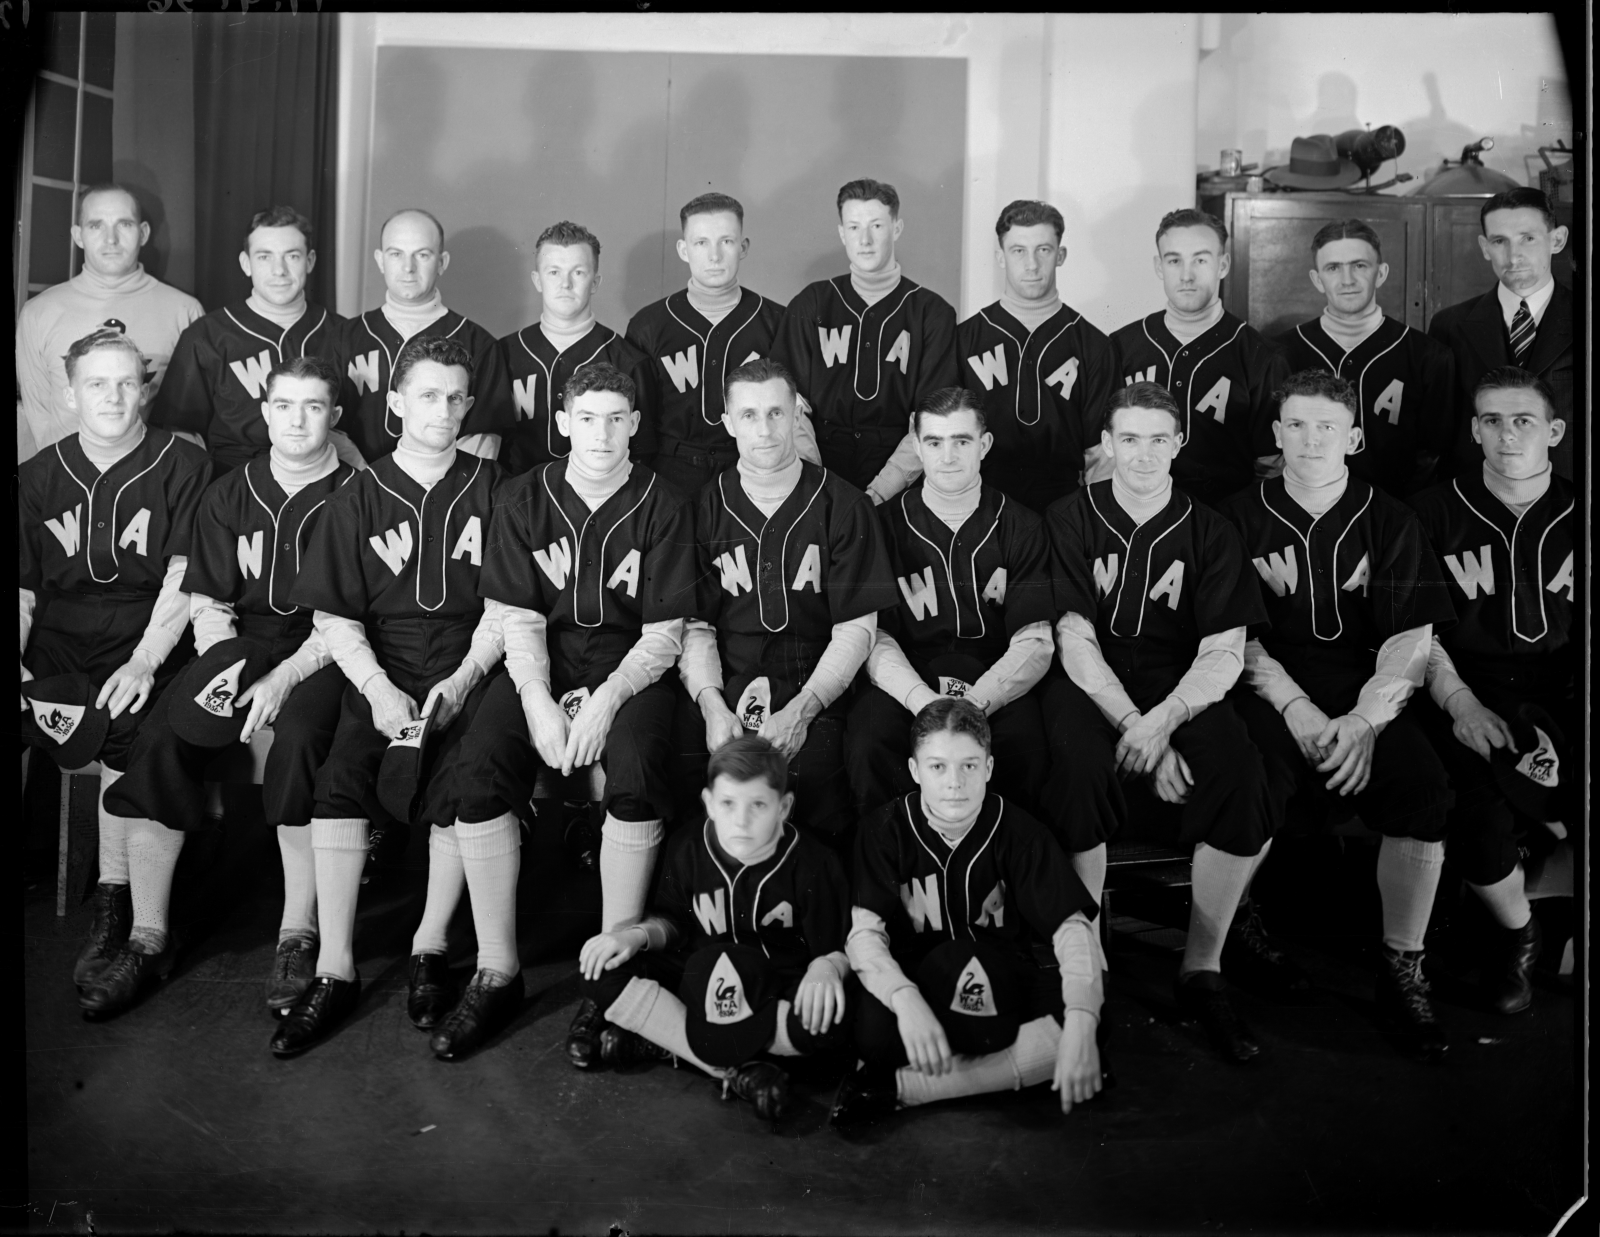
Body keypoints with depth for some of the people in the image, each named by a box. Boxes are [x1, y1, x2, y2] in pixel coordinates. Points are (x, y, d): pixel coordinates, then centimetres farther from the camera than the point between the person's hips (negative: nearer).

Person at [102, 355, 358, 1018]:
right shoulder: (229, 496, 13)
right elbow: (207, 603, 10)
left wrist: (284, 677, -18)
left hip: (318, 657, -4)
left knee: (299, 740, -34)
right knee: (160, 738, -21)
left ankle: (298, 933, -24)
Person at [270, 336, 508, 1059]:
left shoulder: (489, 491, 8)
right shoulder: (359, 499, 8)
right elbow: (334, 617, 3)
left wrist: (462, 681, -11)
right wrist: (380, 689, -12)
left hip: (467, 666, -1)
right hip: (380, 669, 2)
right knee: (338, 774, -22)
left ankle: (498, 968, -13)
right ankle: (334, 971, -10)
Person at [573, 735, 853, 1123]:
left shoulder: (813, 864, -14)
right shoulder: (687, 848, -6)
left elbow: (838, 947, -8)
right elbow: (672, 920, 9)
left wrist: (826, 967, -30)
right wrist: (640, 934, -12)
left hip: (779, 990, -2)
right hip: (701, 981, 3)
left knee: (834, 1019, -38)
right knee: (597, 972, -21)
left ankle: (662, 1042, -22)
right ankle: (739, 1070, -26)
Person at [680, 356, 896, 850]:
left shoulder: (842, 505, 4)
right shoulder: (706, 506, 9)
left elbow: (855, 629, -1)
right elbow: (696, 624, 6)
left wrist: (802, 710, -15)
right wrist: (712, 705, -13)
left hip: (817, 694, -1)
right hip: (726, 692, 1)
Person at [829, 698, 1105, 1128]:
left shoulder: (1018, 831, -9)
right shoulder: (886, 829, -10)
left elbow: (1073, 929, -16)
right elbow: (864, 932, -18)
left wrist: (1081, 1024, -35)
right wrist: (905, 999, -40)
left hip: (1001, 981, 1)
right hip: (914, 979, -1)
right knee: (874, 1033, -34)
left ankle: (897, 1088, -20)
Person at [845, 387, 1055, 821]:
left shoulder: (1020, 526, 8)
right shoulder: (886, 522, 6)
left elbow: (1034, 643, -1)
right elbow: (875, 638, -2)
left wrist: (976, 702, -20)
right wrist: (925, 703, -21)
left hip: (995, 687, 0)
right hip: (904, 683, 0)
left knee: (1028, 747, -31)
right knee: (869, 742, -31)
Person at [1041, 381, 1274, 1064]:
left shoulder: (1209, 533, 8)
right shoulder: (1069, 521, 3)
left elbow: (1224, 652, 0)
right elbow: (1075, 641, -5)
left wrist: (1164, 720, -18)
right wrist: (1132, 724, -18)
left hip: (1184, 693, 2)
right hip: (1090, 690, -1)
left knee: (1243, 772, -27)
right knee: (1080, 765, -34)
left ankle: (1203, 969, -8)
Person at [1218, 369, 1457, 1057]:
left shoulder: (1388, 522, 11)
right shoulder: (1242, 518, 8)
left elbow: (1411, 642, 3)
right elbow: (1237, 638, 1)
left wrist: (1365, 722, -14)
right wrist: (1300, 713, -13)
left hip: (1368, 695, 2)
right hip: (1273, 691, -1)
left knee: (1425, 786, -26)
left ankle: (1401, 970, -9)